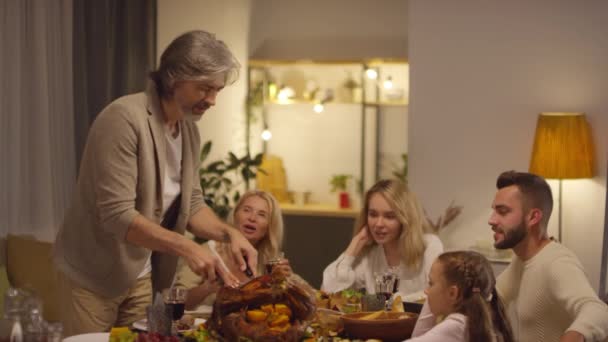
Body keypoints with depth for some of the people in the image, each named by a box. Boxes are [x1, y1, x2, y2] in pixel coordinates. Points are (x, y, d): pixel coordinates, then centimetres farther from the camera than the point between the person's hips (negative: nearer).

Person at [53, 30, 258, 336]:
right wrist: (186, 247, -33)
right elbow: (117, 214, -28)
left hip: (142, 275, 7)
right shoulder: (124, 118, -23)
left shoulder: (190, 129, 2)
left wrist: (229, 233, -12)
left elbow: (191, 204, 7)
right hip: (93, 275, -7)